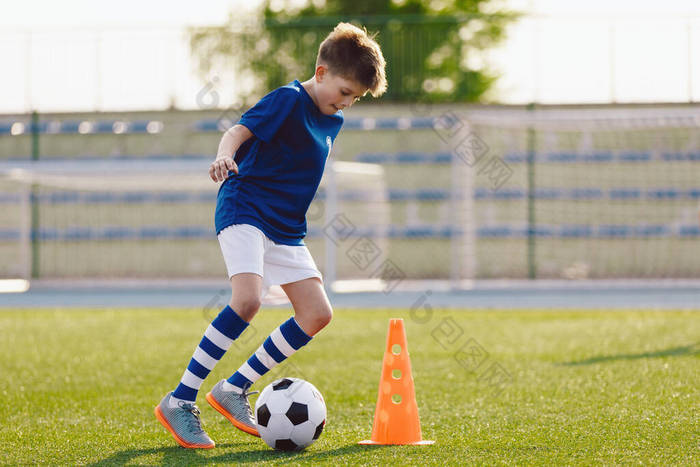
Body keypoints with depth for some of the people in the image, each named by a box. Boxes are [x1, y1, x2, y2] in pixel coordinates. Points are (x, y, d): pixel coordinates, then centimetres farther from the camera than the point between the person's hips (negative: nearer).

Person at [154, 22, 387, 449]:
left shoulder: (333, 120, 13)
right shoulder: (289, 100, -12)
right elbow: (239, 131, -25)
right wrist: (225, 156, -46)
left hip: (286, 228, 9)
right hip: (245, 209, -9)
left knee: (317, 314, -1)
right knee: (248, 299, -28)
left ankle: (234, 389, 8)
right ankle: (179, 402, -21)